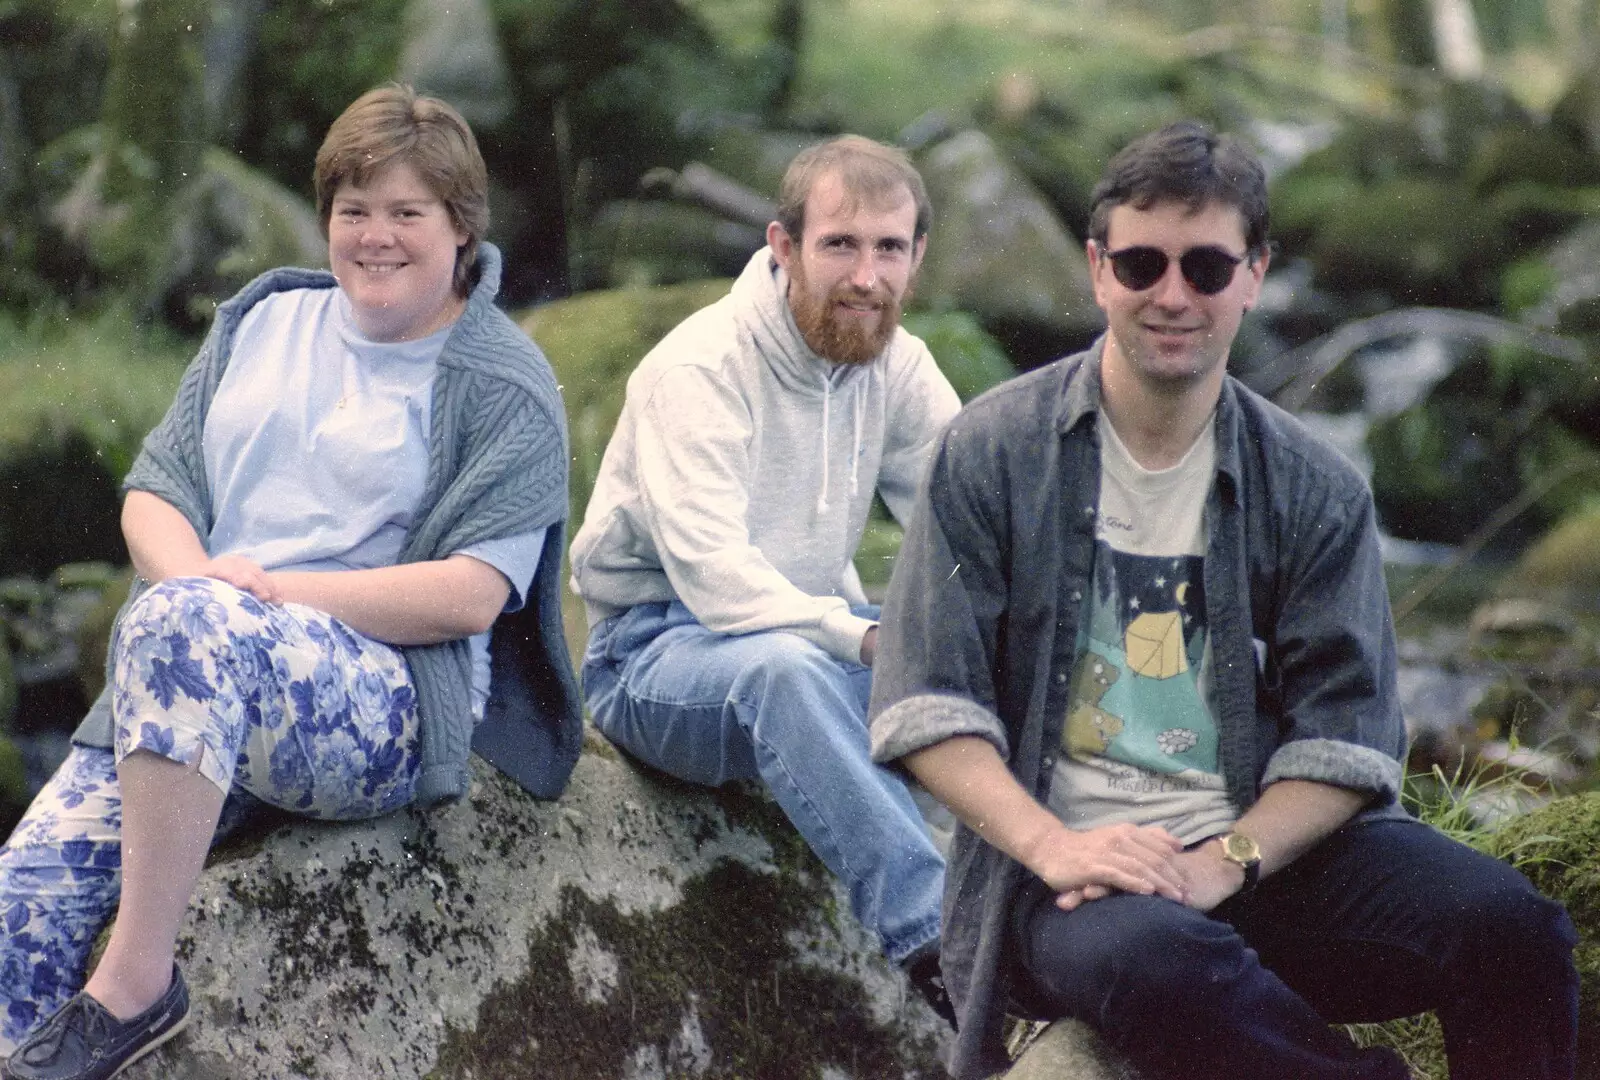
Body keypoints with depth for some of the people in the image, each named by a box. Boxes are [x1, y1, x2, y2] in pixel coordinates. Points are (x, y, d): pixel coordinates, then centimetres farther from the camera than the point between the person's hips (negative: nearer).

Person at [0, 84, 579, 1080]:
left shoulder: (503, 387, 3)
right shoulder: (265, 322, 21)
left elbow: (472, 594, -8)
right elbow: (153, 494, 15)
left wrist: (264, 592, -13)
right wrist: (196, 579, -9)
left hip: (387, 707, -5)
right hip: (198, 693, 5)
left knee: (182, 624, -37)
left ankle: (135, 986, -30)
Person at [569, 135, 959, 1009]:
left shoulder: (898, 367, 4)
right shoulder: (697, 370, -16)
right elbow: (714, 575, -27)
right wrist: (865, 637, -39)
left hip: (814, 633, 6)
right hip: (656, 649, -6)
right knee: (783, 666, -39)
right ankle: (932, 934, -44)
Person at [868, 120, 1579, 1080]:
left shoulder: (1317, 490, 9)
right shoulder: (993, 454, 4)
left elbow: (1346, 735, 3)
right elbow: (929, 709, -1)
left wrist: (1224, 861, -15)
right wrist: (1052, 846, -18)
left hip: (1263, 848, 2)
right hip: (1071, 865, -2)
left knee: (1509, 927, -25)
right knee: (1146, 957, -39)